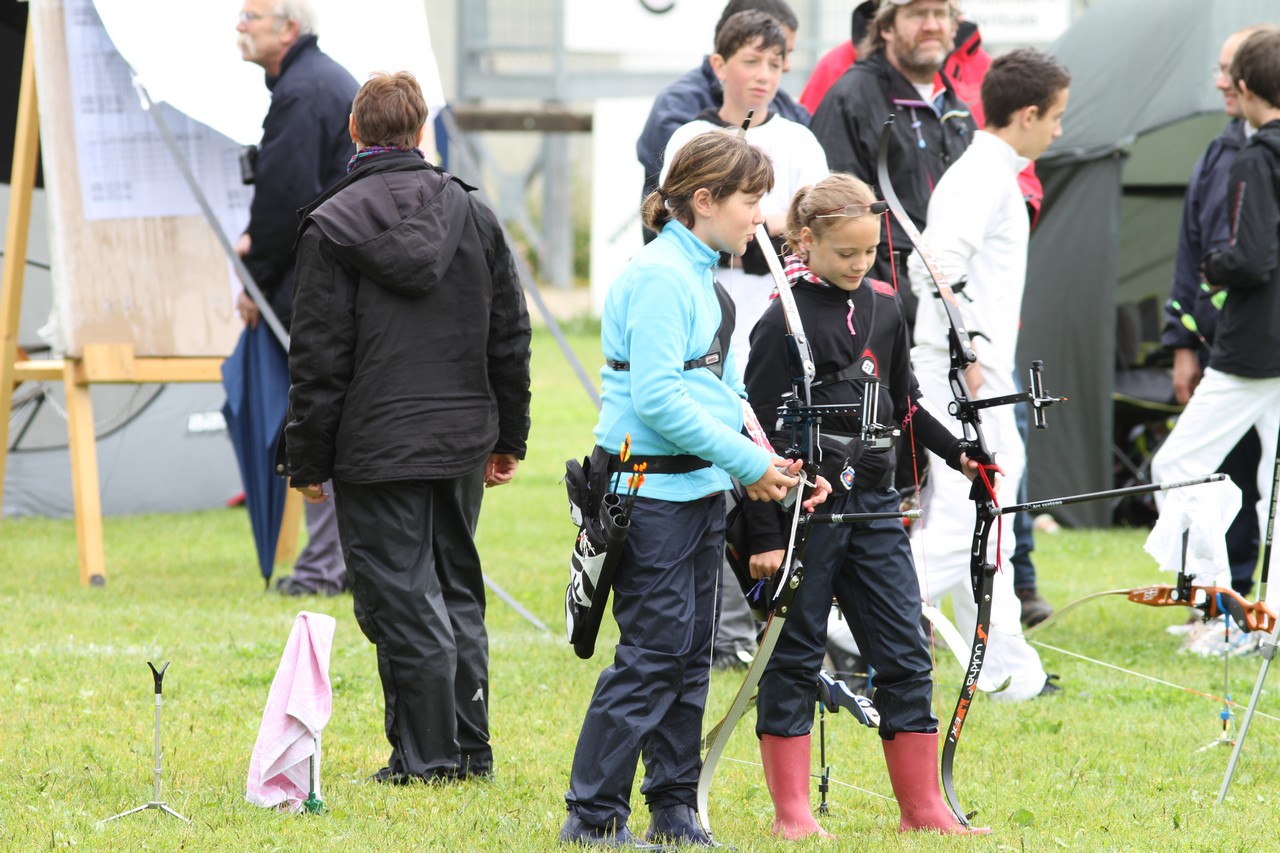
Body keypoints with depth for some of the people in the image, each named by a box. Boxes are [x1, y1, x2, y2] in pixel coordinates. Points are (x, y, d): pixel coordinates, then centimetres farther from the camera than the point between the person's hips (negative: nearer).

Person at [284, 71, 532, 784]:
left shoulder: (332, 226, -8)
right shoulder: (474, 215, 5)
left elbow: (319, 359, -8)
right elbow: (511, 338, 9)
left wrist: (309, 462, -1)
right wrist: (509, 438, 18)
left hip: (378, 449, -5)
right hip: (464, 441, 5)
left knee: (402, 598, -1)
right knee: (458, 591, 15)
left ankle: (427, 755, -1)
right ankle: (471, 749, 17)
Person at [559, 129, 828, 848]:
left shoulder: (704, 276, 15)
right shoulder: (659, 276, -16)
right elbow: (657, 399, -22)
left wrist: (756, 455, 3)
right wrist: (747, 462, -16)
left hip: (699, 487, 10)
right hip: (652, 492, -10)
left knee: (690, 655, 11)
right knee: (652, 655, -8)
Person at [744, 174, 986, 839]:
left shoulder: (884, 308, 9)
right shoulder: (785, 321, -10)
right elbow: (759, 434, -11)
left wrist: (957, 451, 8)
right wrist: (765, 535, -14)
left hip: (873, 507, 6)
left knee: (906, 657, 5)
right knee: (794, 659, 2)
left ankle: (921, 806, 11)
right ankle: (791, 810, 9)